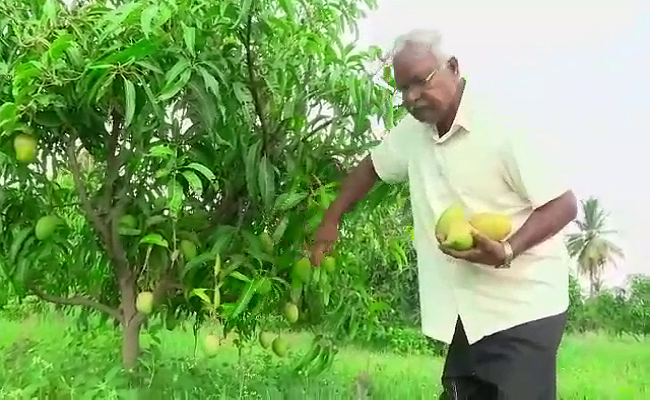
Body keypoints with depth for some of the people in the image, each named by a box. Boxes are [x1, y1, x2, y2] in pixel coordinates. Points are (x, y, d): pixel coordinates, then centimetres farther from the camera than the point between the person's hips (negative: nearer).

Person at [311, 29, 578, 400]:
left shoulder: (504, 129, -17)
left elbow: (564, 204, -16)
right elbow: (370, 167, 22)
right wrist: (331, 221, 16)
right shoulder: (413, 132, 5)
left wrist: (506, 250, -31)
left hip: (523, 307, -6)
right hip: (467, 312, 7)